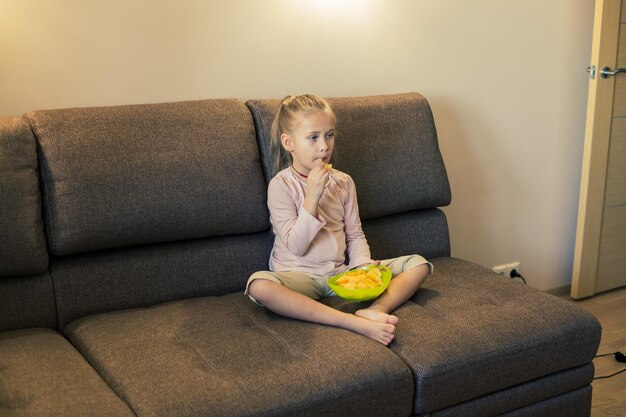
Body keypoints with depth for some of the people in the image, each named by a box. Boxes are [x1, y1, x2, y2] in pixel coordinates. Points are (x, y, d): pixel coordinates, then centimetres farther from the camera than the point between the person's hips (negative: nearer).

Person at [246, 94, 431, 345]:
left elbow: (355, 234, 10)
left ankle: (376, 309, -35)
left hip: (341, 273, 5)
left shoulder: (343, 182, 7)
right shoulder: (281, 185, -7)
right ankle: (356, 323, -41)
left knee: (419, 264, -6)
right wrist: (312, 196, -23)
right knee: (259, 286, -39)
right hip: (299, 275, -4)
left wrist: (362, 265, -11)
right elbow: (296, 246, -14)